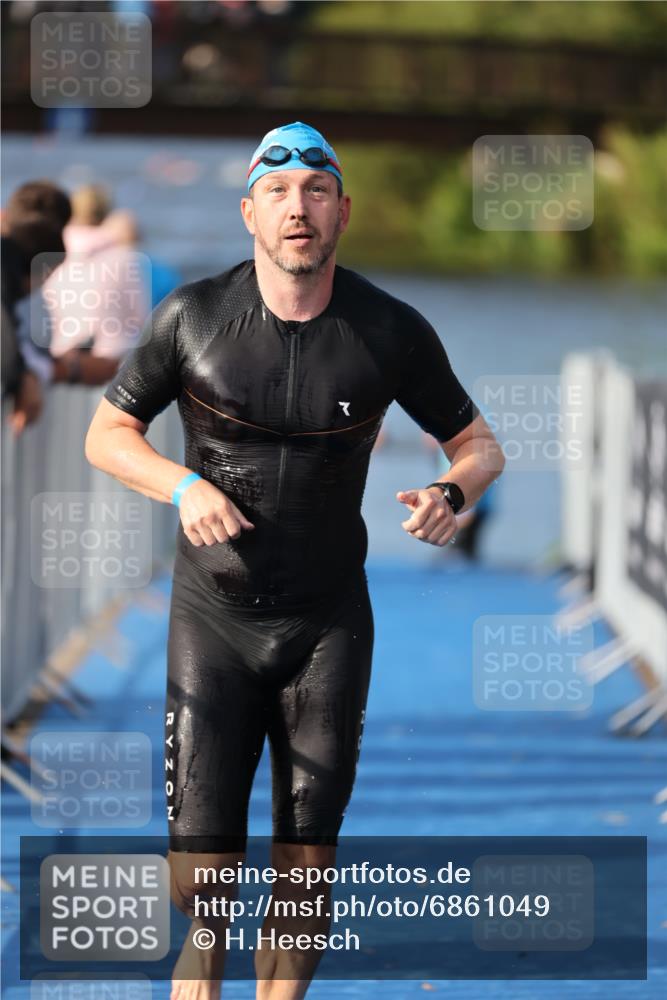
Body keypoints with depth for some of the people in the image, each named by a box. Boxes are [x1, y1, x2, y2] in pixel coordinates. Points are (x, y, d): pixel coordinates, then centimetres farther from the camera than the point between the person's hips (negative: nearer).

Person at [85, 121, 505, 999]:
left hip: (330, 622, 1)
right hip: (213, 618, -1)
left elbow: (479, 445, 7)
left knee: (306, 869, 5)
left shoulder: (391, 332, -5)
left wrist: (452, 492, -16)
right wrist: (184, 486, -14)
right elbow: (107, 433, 5)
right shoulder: (195, 315, -6)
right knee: (202, 879, -8)